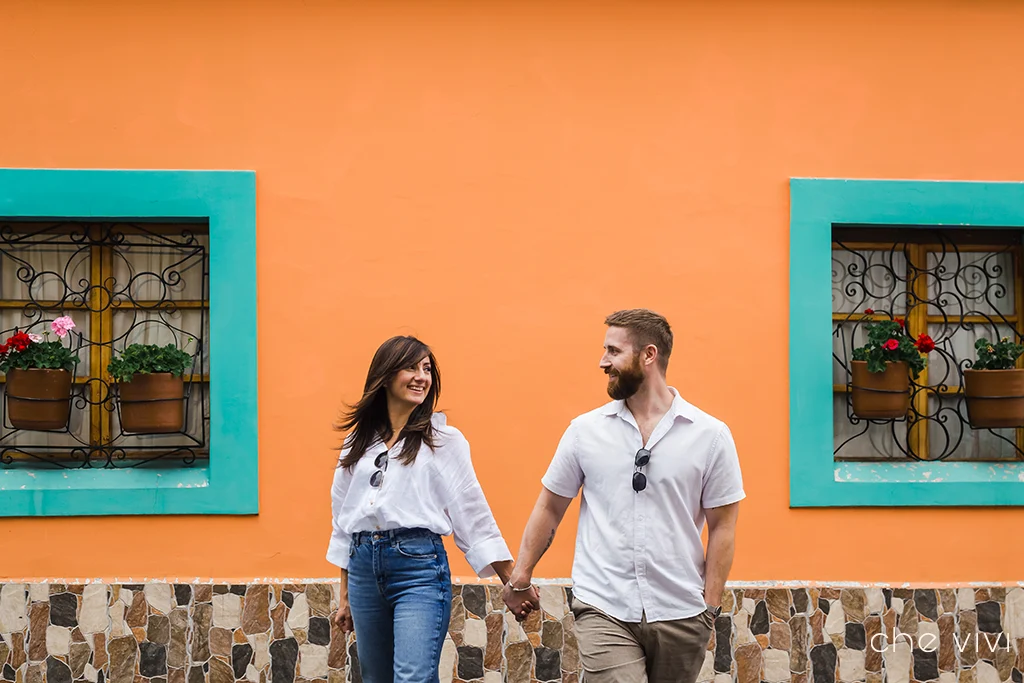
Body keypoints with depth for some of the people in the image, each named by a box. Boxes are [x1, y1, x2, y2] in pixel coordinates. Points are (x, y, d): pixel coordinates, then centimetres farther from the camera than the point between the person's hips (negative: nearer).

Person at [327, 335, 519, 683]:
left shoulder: (444, 440, 2)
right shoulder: (358, 441, 13)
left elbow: (473, 514, 0)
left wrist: (513, 582, -5)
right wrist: (345, 597, 19)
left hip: (419, 566, -5)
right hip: (364, 566, 5)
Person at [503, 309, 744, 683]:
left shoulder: (710, 435, 1)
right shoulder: (585, 430, 5)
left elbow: (721, 528, 3)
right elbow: (549, 508, 10)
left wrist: (711, 606, -1)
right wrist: (520, 577, 8)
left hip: (681, 615, 1)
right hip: (604, 611, 0)